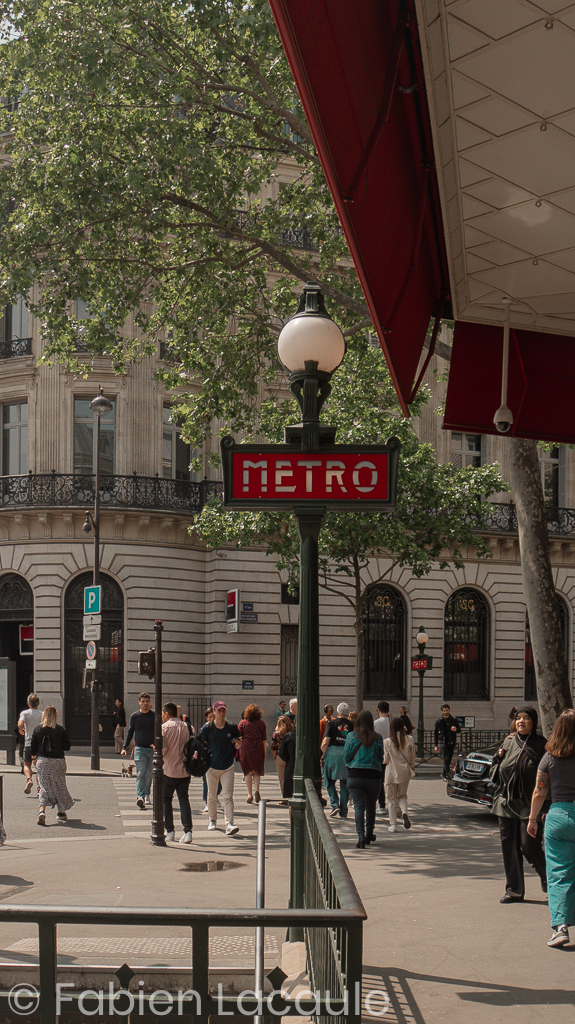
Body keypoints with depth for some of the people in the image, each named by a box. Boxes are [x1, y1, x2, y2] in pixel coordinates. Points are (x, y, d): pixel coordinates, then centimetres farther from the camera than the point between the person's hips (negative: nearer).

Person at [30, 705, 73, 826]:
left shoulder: (38, 729, -2)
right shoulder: (61, 730, -6)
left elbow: (33, 748, 0)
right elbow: (67, 747, -2)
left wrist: (35, 755, 20)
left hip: (42, 761, 0)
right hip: (58, 761, 0)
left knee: (44, 786, 5)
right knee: (59, 786, 15)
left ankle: (42, 810, -17)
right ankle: (61, 812, 26)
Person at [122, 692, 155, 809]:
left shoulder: (154, 715, 6)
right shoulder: (134, 716, 6)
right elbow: (130, 733, 12)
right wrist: (124, 748, 4)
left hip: (153, 749, 1)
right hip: (140, 748, -1)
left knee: (149, 774, 5)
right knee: (140, 774, -12)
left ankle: (147, 795, 19)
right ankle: (140, 796, -21)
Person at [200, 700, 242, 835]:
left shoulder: (232, 727, 1)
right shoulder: (207, 727, -2)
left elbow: (238, 746, 9)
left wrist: (238, 744, -14)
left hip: (228, 767, 0)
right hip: (212, 766, 0)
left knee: (228, 796, -10)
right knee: (212, 796, 11)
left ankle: (229, 824, -16)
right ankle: (213, 820, 30)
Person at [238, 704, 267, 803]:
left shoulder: (243, 723, 1)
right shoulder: (261, 723, 3)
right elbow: (264, 739, 6)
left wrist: (237, 750, 11)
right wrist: (265, 751, 16)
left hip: (246, 748, -1)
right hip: (258, 749, 1)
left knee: (247, 772, 8)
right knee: (257, 772, 13)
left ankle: (249, 795, 2)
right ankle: (257, 790, -8)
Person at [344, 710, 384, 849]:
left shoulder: (351, 736, -4)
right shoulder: (377, 738, -1)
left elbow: (346, 757, 0)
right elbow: (381, 758, 7)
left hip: (355, 775, -1)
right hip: (373, 776, 1)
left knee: (359, 806, -2)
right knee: (371, 806, 17)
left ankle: (361, 836, -17)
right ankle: (369, 835, 31)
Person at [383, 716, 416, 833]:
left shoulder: (387, 742, -11)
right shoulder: (409, 740, -4)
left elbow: (385, 759, -5)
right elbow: (412, 758, 3)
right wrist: (410, 768, 18)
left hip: (391, 772, -2)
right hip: (404, 772, 2)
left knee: (391, 798, 8)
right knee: (402, 796, 18)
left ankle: (393, 824, 7)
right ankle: (404, 811, -11)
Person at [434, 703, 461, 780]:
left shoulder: (454, 720, 8)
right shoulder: (439, 721, 3)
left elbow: (459, 729, 15)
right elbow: (435, 733, 6)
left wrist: (456, 729, -11)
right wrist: (436, 745, 2)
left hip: (452, 743, 3)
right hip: (443, 742, -3)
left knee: (449, 759, 8)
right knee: (446, 758, -17)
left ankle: (444, 775, 23)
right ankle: (446, 774, -17)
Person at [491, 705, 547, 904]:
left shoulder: (541, 745, -4)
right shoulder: (508, 742, 11)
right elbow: (496, 773, 18)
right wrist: (498, 758, -3)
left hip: (529, 804, -5)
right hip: (507, 803, 5)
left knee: (529, 845, -7)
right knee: (509, 846, 5)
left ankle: (548, 877, 21)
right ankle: (514, 890, 13)